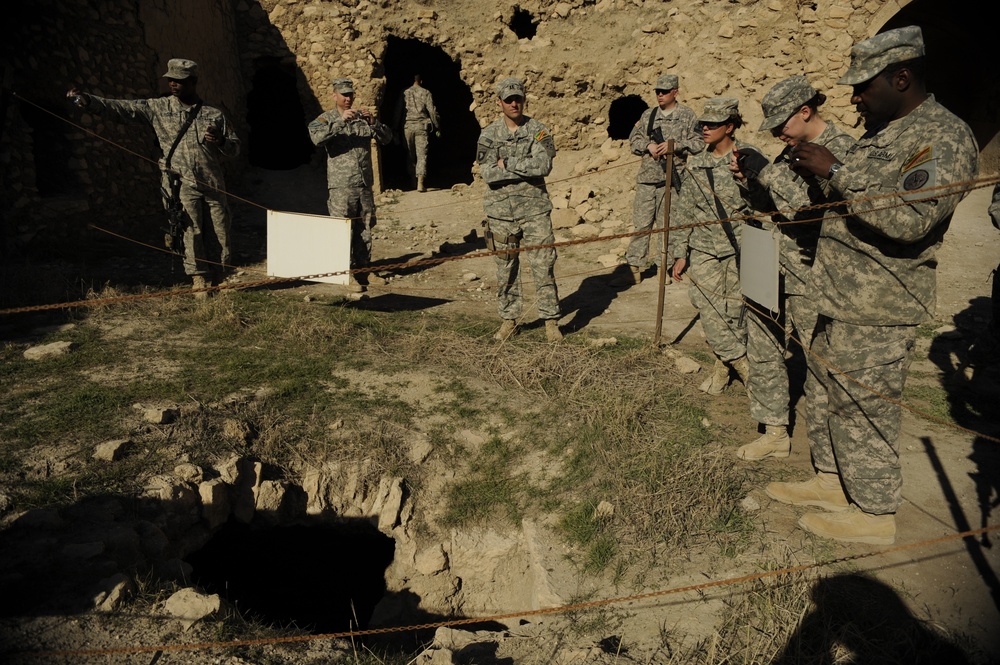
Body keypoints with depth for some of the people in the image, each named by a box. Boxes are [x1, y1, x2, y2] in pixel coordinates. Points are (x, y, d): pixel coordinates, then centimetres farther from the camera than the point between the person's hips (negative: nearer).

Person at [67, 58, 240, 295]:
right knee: (192, 233, -3)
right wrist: (88, 100, -12)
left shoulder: (214, 115, 7)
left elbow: (235, 148, 10)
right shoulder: (158, 108, 7)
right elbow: (122, 108, 0)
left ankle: (218, 276, 22)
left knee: (222, 232, 3)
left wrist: (220, 140, -10)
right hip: (183, 185, -1)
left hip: (213, 185, 1)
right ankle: (199, 280, 8)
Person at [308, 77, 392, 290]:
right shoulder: (327, 118, 2)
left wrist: (374, 122, -12)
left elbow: (386, 138, 6)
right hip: (341, 186, -5)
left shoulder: (363, 117, 14)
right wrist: (341, 121, -26)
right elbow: (317, 137, -19)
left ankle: (362, 269, 20)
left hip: (365, 184, 5)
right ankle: (347, 272, 0)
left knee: (365, 228, 10)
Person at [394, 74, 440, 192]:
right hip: (422, 126, -2)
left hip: (407, 126, 2)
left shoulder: (404, 93, 5)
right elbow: (432, 111, -2)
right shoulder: (425, 93, 0)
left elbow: (398, 111, 7)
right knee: (422, 155, -3)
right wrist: (437, 127, 6)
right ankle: (420, 183, -14)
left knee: (410, 155, 14)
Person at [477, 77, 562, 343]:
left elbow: (543, 165, -16)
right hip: (501, 211, 1)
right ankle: (509, 320, 22)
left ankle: (551, 320, 8)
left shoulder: (538, 131, 0)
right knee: (506, 269, 9)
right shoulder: (488, 134, 2)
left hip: (534, 209, -1)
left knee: (544, 266, -1)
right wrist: (527, 169, -13)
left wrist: (507, 163, -12)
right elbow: (487, 173, -11)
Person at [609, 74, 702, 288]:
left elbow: (699, 143, -3)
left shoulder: (687, 116, 2)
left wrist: (675, 145, -16)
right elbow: (634, 139, 14)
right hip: (646, 177, 3)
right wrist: (648, 145, -6)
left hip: (671, 179, -3)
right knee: (641, 224, 3)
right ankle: (634, 268, 7)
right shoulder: (648, 114, 13)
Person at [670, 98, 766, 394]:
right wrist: (680, 253, 8)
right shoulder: (696, 164, 8)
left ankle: (723, 366, 19)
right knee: (708, 308, -3)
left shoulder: (750, 159, -3)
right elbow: (684, 212, 11)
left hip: (739, 248, -3)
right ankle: (742, 364, 12)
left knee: (733, 310, 2)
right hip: (703, 249, 3)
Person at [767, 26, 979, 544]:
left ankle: (875, 514, 18)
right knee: (833, 396, 18)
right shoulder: (879, 133, 14)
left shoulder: (944, 138, -15)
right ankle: (832, 482, 35)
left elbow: (909, 219, -28)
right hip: (840, 299, 9)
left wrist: (834, 172, -25)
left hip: (876, 311, -9)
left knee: (864, 409, 1)